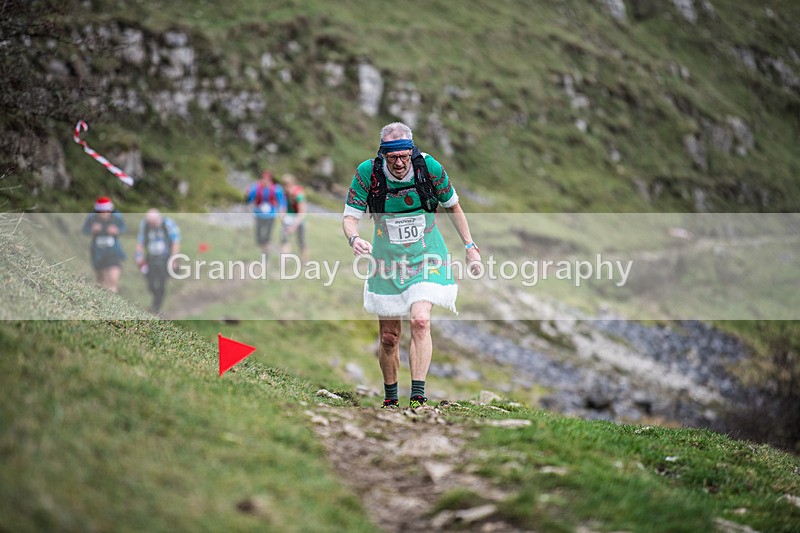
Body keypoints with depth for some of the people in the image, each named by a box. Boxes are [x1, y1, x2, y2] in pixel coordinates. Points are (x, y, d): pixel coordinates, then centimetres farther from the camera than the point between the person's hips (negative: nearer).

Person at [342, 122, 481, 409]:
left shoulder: (429, 167, -16)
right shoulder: (368, 172, -16)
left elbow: (453, 206, 2)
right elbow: (350, 216, -10)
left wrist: (470, 246, 4)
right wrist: (354, 238, -33)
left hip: (426, 258, -1)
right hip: (387, 261, 1)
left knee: (420, 321, -23)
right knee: (388, 337, 6)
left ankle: (418, 397, -20)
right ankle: (390, 398, 27)